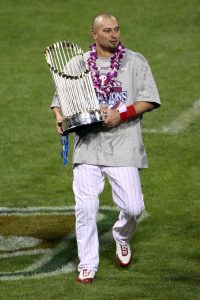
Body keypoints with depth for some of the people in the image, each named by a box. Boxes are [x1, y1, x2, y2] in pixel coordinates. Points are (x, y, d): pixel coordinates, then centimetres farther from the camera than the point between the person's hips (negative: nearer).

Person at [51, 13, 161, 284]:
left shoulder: (136, 62, 5)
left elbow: (149, 100, 0)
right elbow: (60, 97, 16)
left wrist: (121, 115, -14)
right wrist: (60, 117, -6)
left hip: (123, 147, -1)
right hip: (87, 144, 1)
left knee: (133, 206, -7)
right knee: (85, 206, -8)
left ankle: (122, 238, 27)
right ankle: (87, 266, 2)